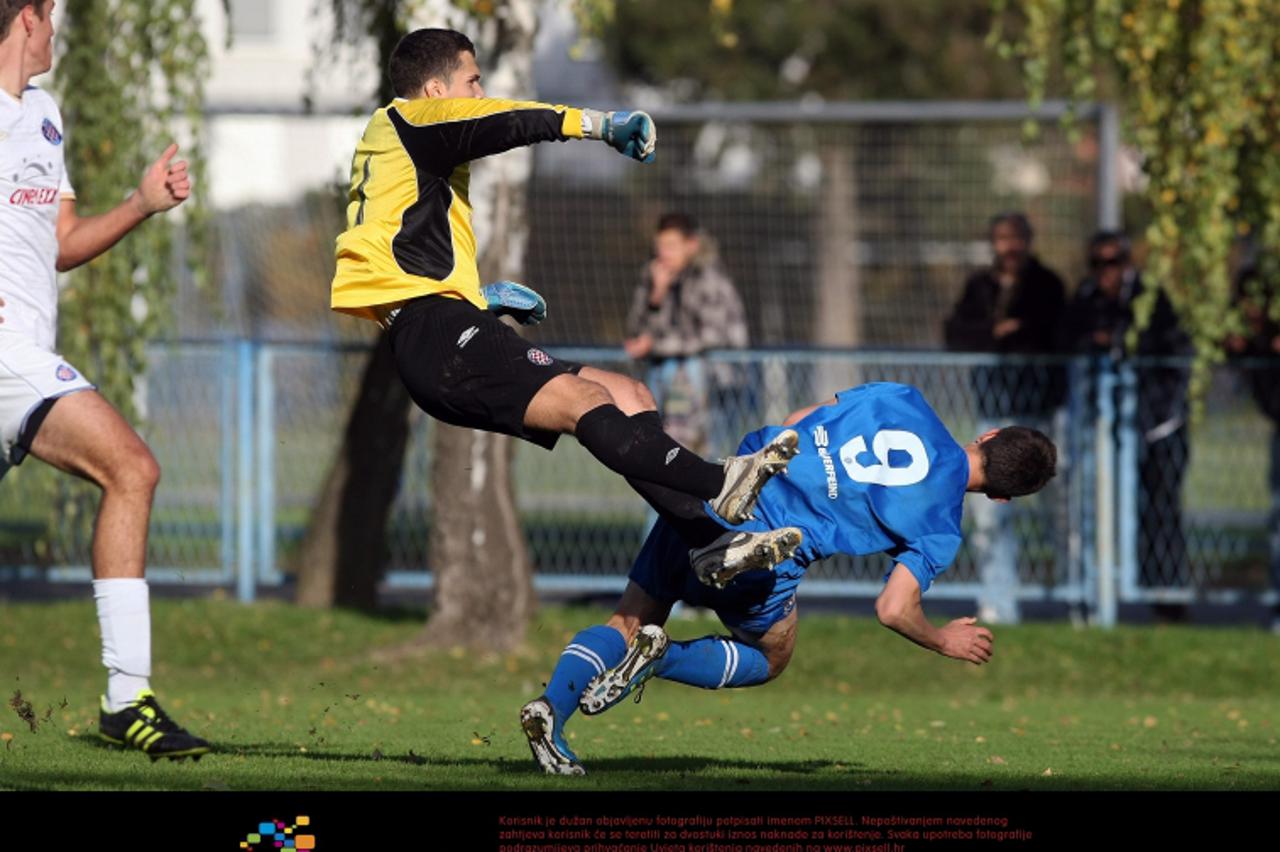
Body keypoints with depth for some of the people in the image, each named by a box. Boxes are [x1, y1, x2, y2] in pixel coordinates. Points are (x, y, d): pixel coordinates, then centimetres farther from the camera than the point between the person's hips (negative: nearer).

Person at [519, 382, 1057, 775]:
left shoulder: (900, 400, 13)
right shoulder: (940, 529, 2)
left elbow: (790, 425, 17)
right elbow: (894, 610, 0)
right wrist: (944, 642, 20)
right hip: (769, 554, -4)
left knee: (628, 622, 19)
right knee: (770, 659, 26)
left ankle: (550, 706, -7)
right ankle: (660, 658, 0)